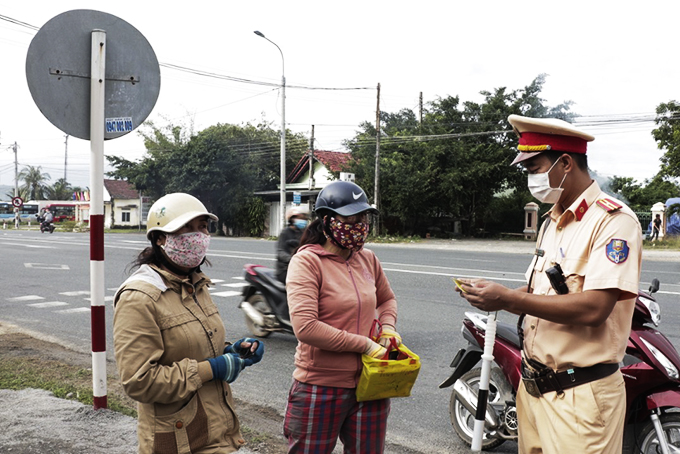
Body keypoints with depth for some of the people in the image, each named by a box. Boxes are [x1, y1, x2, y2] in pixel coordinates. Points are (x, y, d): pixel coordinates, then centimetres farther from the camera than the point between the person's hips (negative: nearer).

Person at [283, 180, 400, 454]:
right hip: (321, 390, -5)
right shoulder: (307, 261, -14)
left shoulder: (368, 259, 5)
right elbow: (305, 327, -25)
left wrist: (387, 326, 2)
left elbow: (387, 298, 24)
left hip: (369, 386, 6)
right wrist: (364, 344, -20)